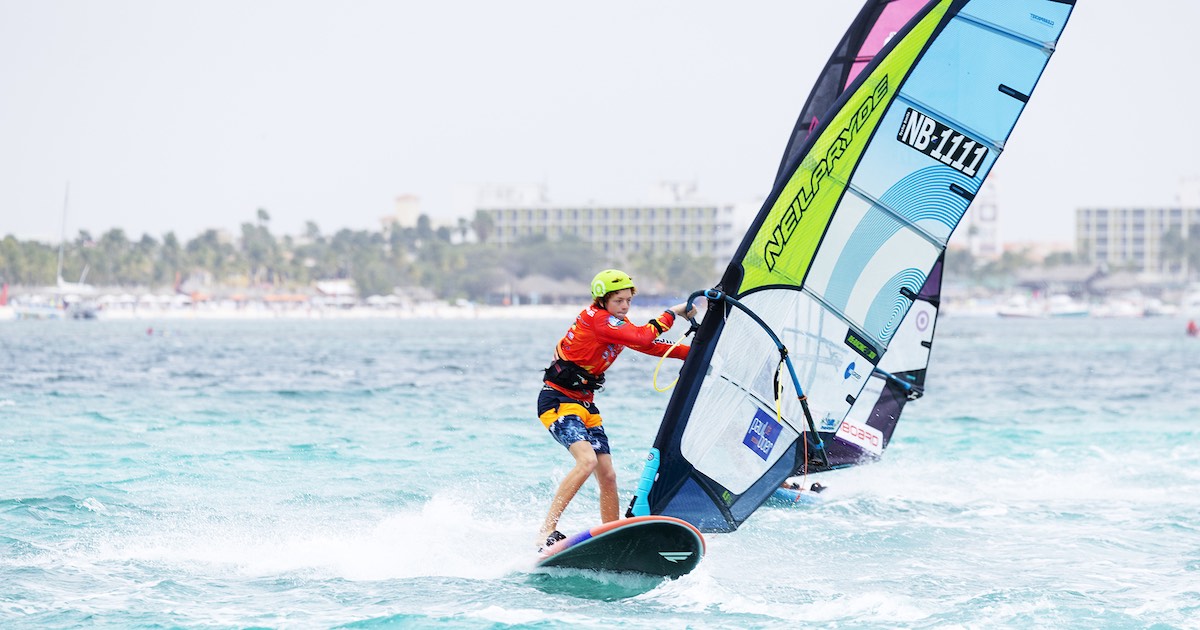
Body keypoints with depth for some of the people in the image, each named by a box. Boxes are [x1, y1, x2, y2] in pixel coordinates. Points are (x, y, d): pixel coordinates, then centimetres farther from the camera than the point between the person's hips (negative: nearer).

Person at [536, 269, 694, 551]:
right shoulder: (594, 318, -16)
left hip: (585, 403, 9)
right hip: (557, 399, -9)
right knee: (587, 460, -27)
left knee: (607, 475, 2)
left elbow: (653, 346, 17)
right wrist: (672, 313, -11)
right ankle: (547, 531, -27)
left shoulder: (619, 325, 12)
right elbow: (643, 338, -22)